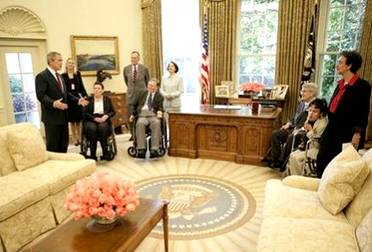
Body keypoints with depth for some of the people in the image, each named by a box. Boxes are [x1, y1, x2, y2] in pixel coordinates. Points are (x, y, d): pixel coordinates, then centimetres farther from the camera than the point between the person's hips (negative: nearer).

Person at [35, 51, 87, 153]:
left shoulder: (59, 76, 19)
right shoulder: (41, 76, -11)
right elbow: (41, 95, -20)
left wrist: (78, 100, 7)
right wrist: (53, 103, -36)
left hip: (63, 116, 9)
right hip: (52, 116, -9)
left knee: (64, 143, 14)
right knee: (52, 145, 0)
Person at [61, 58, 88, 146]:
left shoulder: (78, 74, 5)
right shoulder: (63, 75, -1)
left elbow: (81, 86, 6)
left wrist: (85, 96, -3)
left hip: (78, 98, 2)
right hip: (68, 100, -1)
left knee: (78, 120, 6)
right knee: (72, 120, 6)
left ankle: (79, 137, 17)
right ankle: (74, 138, 16)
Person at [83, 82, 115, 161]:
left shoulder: (107, 99, 16)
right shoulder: (88, 100, 13)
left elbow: (113, 112, 11)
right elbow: (85, 113, 3)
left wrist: (106, 116, -11)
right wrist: (95, 118, -13)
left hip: (104, 120, 0)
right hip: (91, 121, 0)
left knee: (102, 127, -36)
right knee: (92, 128, -35)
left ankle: (105, 153, -31)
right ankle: (93, 154, -30)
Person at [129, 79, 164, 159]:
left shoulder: (159, 96, 20)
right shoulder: (141, 93, 24)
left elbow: (160, 108, 10)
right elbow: (132, 105, 20)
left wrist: (160, 112, -14)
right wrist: (132, 114, 3)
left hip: (153, 115, -1)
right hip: (142, 115, 1)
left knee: (156, 123, -36)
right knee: (140, 124, -35)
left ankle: (154, 150, -40)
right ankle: (141, 149, -36)